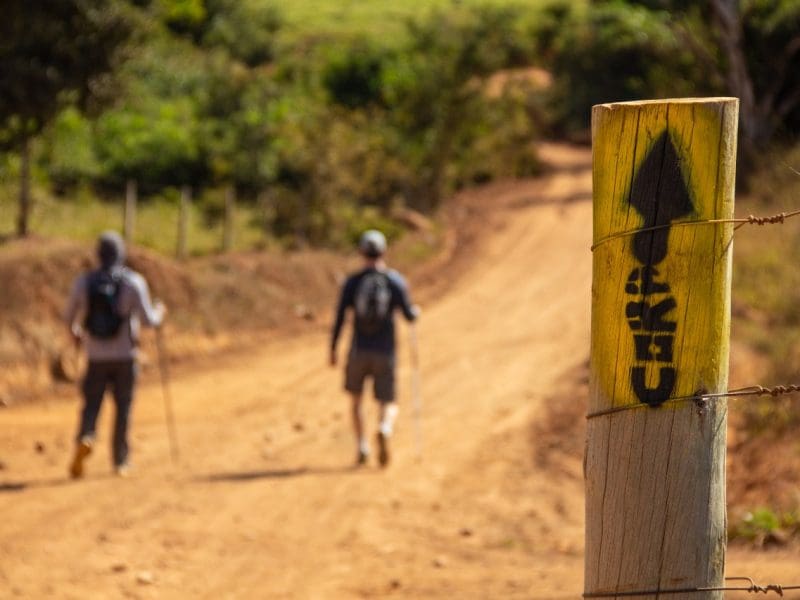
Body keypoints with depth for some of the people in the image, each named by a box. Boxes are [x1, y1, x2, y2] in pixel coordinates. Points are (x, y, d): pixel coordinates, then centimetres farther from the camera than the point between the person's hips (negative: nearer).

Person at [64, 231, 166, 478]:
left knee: (91, 404, 8)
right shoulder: (133, 282, -10)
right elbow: (148, 319, -10)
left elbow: (69, 316, 7)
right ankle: (120, 461, 14)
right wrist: (159, 313, 13)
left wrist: (74, 331, 29)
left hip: (96, 356, 1)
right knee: (123, 407, 10)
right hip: (125, 356, -1)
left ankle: (85, 437, -22)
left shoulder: (84, 281, -3)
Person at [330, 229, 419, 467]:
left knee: (356, 399, 23)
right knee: (389, 405, 7)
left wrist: (333, 350, 5)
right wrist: (415, 312, 21)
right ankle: (384, 430, -27)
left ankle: (362, 447, 10)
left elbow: (340, 317, -4)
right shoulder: (396, 281, -3)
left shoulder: (352, 282, -2)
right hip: (385, 353, -1)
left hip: (358, 352, 1)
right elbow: (409, 315, -4)